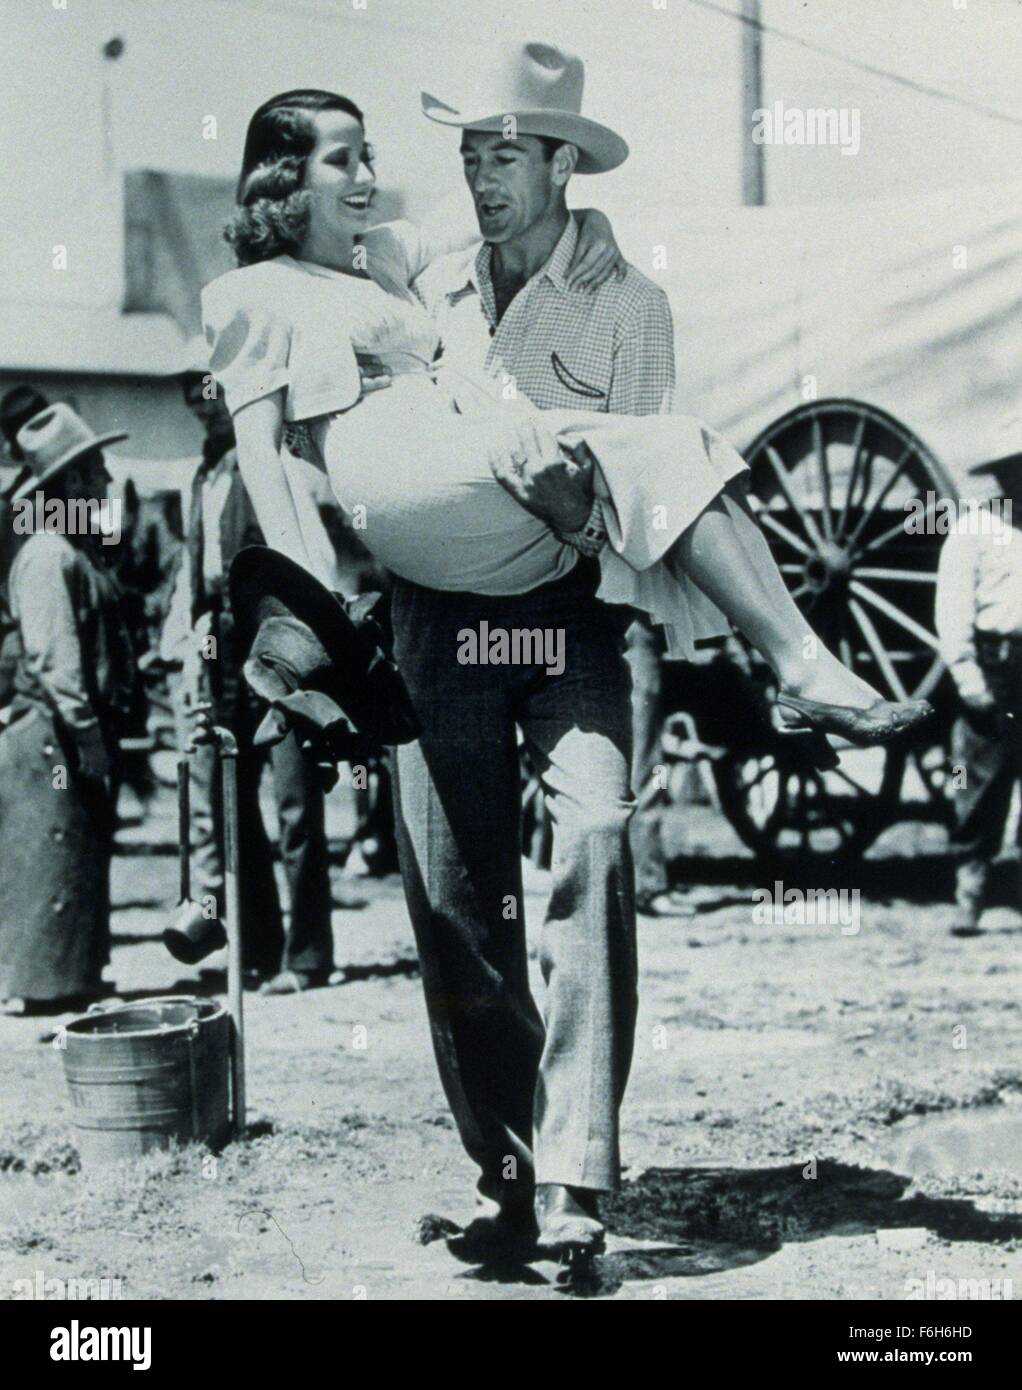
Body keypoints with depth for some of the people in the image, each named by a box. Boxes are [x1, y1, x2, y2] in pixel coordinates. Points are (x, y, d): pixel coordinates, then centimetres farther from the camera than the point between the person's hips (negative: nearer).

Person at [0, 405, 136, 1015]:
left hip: (87, 728, 10)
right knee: (52, 854, -5)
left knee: (85, 851, 14)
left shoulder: (83, 549, 15)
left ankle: (74, 977, 22)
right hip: (52, 733, -10)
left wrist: (103, 729, 15)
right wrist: (83, 729, -22)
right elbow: (52, 654, -20)